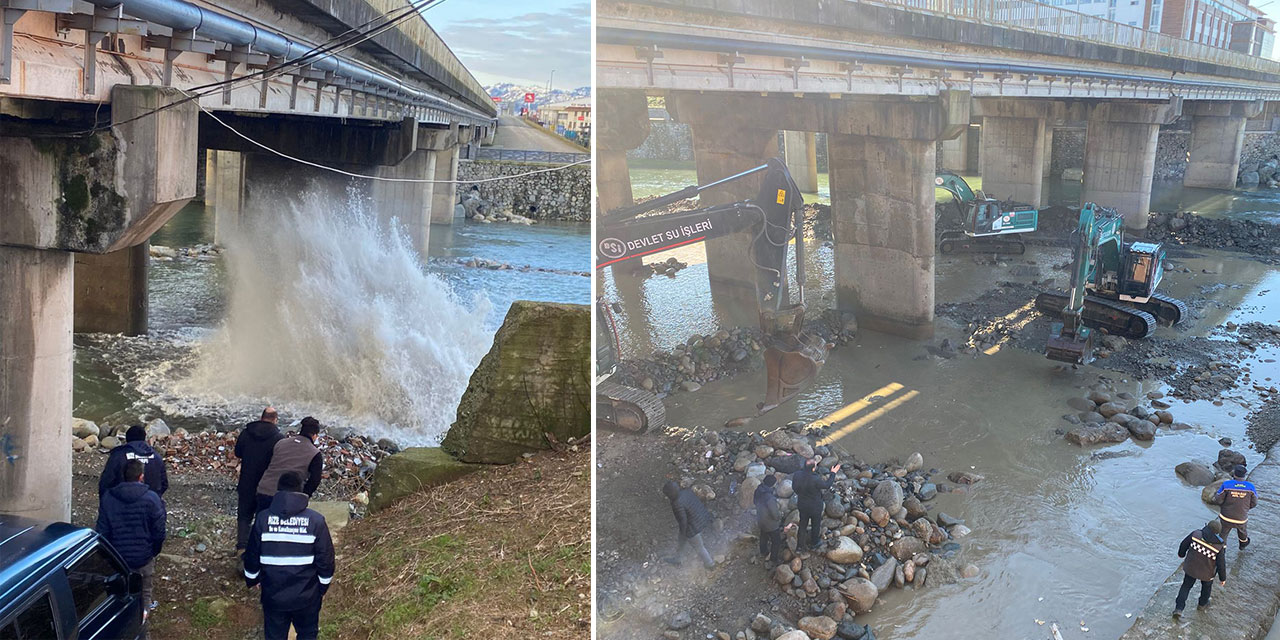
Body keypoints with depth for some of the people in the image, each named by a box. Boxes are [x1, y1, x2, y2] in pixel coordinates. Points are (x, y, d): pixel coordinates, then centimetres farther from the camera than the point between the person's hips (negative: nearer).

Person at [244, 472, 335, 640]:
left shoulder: (263, 518, -11)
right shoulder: (316, 521, -15)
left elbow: (252, 555, 0)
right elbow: (325, 559, -10)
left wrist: (251, 579, 18)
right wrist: (323, 587, 7)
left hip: (273, 595, 1)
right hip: (307, 596, -1)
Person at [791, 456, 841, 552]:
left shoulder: (796, 475, -22)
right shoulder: (815, 480, -36)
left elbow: (794, 487, -5)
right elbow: (827, 485, -17)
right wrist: (833, 473, -6)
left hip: (802, 504, 4)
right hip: (815, 506, -4)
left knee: (802, 524, 23)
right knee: (816, 524, 23)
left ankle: (800, 545, 34)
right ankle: (814, 543, 44)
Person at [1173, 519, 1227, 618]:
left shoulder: (1196, 534, -19)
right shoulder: (1220, 546, -23)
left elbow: (1184, 544, -4)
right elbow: (1221, 565, -16)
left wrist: (1181, 554, 18)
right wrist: (1223, 578, 1)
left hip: (1191, 568, 1)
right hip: (1206, 573, -1)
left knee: (1186, 586, 19)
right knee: (1207, 587, 29)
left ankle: (1178, 608, 12)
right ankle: (1202, 604, 52)